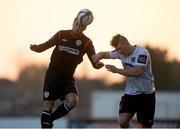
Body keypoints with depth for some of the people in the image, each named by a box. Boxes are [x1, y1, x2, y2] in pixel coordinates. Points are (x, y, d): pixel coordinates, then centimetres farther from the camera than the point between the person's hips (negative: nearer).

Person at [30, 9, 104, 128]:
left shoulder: (87, 42, -1)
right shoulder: (62, 35, 0)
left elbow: (95, 62, -7)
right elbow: (45, 46, -3)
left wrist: (98, 64, -32)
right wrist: (37, 47, -27)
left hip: (68, 78, 1)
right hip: (52, 75, -1)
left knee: (73, 101, -21)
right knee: (48, 105, -6)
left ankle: (49, 119, -1)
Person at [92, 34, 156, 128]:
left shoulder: (141, 53, -16)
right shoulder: (121, 52, 5)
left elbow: (137, 72, -26)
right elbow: (105, 54, 16)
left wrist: (117, 70, -25)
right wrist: (99, 55, -9)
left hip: (146, 94, -5)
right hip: (130, 93, 5)